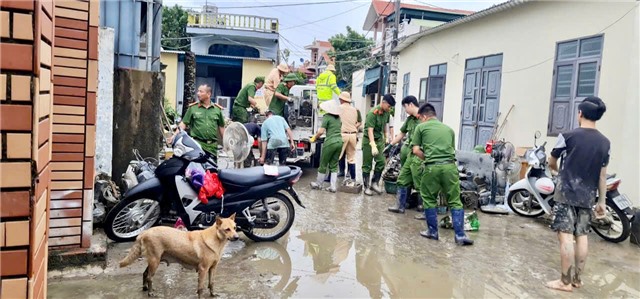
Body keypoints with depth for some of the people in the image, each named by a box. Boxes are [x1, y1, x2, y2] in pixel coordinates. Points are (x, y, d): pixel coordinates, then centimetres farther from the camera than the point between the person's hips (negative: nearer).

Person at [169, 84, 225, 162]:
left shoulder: (217, 109, 9)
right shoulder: (192, 108, 5)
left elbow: (221, 127, 12)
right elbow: (184, 123, 3)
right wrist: (175, 135, -9)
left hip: (212, 146, 2)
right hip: (197, 144, -1)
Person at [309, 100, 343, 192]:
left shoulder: (327, 117, -7)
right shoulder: (338, 117, 13)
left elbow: (321, 131, -12)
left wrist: (314, 138, 2)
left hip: (330, 142, -6)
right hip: (339, 141, 6)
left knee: (323, 164, 9)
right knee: (334, 165, 12)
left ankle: (318, 184, 23)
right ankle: (333, 186, 8)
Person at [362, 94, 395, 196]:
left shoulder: (386, 112, -1)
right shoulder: (373, 113, -23)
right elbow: (370, 130, -28)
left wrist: (385, 138, 20)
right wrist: (373, 146, -35)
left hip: (379, 139, 6)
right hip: (369, 140, -6)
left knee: (381, 162, -1)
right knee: (367, 165, 2)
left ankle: (374, 183, 14)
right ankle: (366, 187, 11)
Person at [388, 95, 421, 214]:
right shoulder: (409, 119, 13)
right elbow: (401, 134, 24)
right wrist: (390, 145, 26)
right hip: (411, 154, 8)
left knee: (420, 185, -3)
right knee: (402, 179, 12)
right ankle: (400, 206, 23)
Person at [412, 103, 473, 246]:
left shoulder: (421, 127, 11)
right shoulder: (449, 129, 23)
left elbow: (416, 150, 7)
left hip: (432, 167, -3)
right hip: (450, 165, 3)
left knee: (429, 200, 14)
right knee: (455, 201, 7)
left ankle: (432, 231, 19)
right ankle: (460, 235, 3)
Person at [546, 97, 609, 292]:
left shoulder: (568, 136, -8)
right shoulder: (604, 143, 4)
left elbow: (551, 163, 6)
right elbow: (602, 176, 8)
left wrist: (560, 171, 29)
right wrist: (602, 201, 16)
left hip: (566, 194, -5)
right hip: (588, 197, 5)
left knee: (566, 237, -4)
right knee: (581, 237, 11)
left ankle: (566, 282, -1)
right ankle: (577, 279, 20)